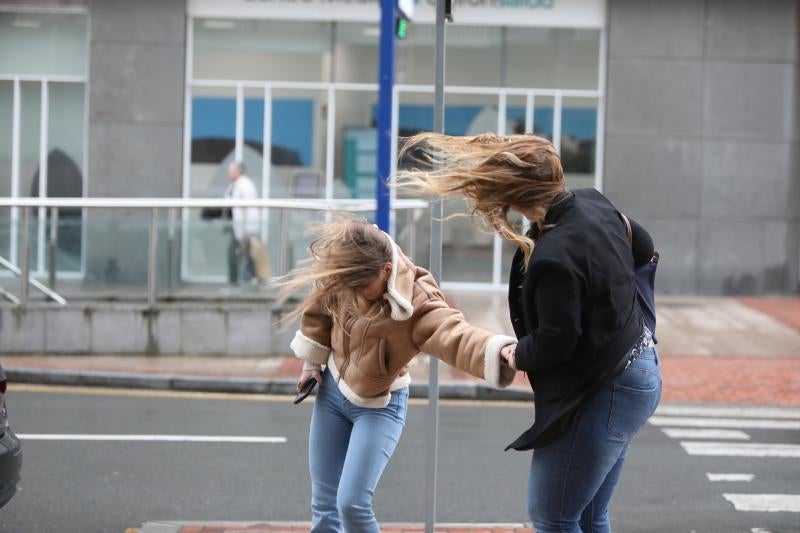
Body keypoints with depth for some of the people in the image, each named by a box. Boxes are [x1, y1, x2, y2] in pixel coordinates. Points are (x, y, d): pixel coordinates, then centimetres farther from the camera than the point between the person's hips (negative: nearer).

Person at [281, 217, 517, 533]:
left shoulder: (416, 301, -32)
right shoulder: (345, 277, -16)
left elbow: (454, 334, -50)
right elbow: (319, 311, 7)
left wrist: (500, 351, -70)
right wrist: (312, 363, 14)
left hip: (379, 405, -5)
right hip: (332, 390, 5)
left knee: (352, 503, -14)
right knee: (323, 501, 12)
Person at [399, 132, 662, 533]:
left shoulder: (554, 258, -30)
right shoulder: (593, 203, -2)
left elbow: (553, 344, -20)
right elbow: (642, 249, 17)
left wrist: (516, 356, -2)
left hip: (601, 394, -10)